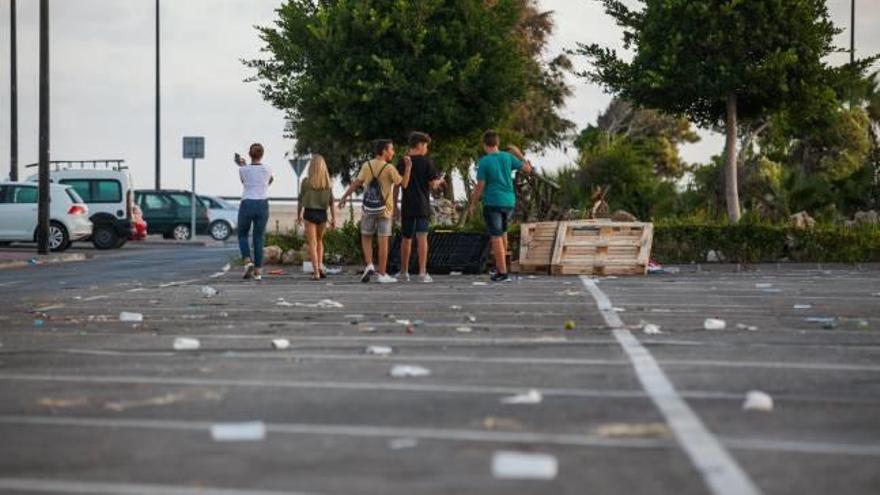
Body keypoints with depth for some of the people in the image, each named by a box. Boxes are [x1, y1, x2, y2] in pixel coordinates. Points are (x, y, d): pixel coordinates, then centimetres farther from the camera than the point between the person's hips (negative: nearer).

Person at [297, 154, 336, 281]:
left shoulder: (306, 181, -7)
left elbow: (300, 200, -1)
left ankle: (316, 272, -5)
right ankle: (320, 265, 13)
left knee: (312, 243, 1)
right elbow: (331, 202, -1)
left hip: (310, 213, -3)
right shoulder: (328, 183, -1)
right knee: (319, 240, 23)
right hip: (322, 214, 3)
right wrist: (334, 218, 4)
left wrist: (298, 215, 12)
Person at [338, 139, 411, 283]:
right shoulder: (389, 169, -10)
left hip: (369, 209, 2)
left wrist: (344, 198, -3)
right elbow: (403, 184, -4)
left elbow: (356, 183, -7)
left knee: (366, 237, 17)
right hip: (385, 209, -2)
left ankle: (369, 265, -1)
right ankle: (382, 274, 3)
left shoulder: (367, 166, -2)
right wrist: (408, 168, 1)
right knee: (383, 241, 1)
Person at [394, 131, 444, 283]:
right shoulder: (426, 161, -6)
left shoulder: (402, 162, 4)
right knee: (422, 238, -6)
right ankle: (422, 272, -14)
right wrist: (439, 181, 14)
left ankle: (404, 272, 21)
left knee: (406, 239, 13)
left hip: (407, 206, 3)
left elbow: (397, 185, 4)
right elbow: (433, 184, -7)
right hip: (422, 206, -3)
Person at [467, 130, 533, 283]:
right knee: (502, 232, 23)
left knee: (496, 237, -2)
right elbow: (528, 169, 10)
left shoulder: (483, 162, -10)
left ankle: (502, 273, -4)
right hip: (509, 202, 5)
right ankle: (499, 266, 31)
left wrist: (472, 204, 2)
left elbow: (480, 186, -10)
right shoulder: (507, 157, 1)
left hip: (492, 203, -5)